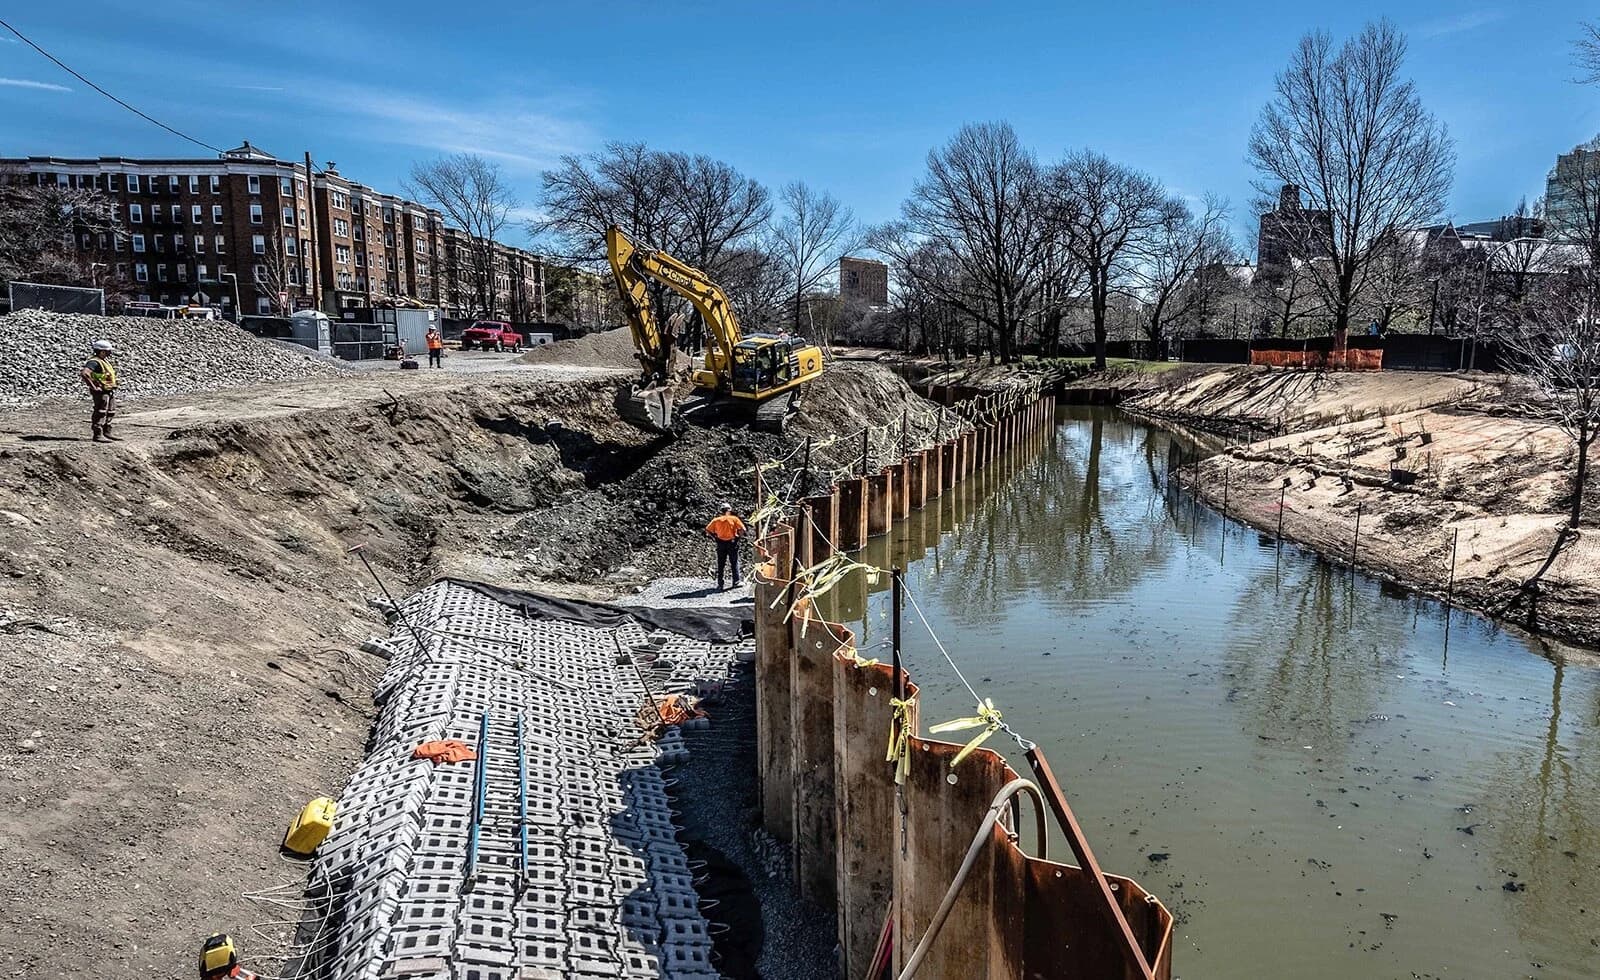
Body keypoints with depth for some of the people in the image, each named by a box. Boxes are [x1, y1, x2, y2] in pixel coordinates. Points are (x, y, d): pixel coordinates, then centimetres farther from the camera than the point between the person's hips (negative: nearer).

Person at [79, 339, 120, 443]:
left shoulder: (105, 361, 15)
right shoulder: (94, 362, -15)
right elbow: (84, 373, -31)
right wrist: (93, 387, -27)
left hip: (110, 392, 10)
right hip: (101, 392, -10)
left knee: (110, 413, 15)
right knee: (100, 413, -7)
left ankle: (107, 433, 24)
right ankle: (98, 435, -5)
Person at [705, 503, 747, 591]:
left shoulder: (716, 520, 3)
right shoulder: (734, 519, -3)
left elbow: (708, 530, -3)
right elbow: (742, 529, -13)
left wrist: (714, 538, 4)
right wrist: (739, 537, 0)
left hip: (720, 543, 2)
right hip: (732, 543, -2)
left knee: (720, 565, 9)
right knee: (734, 563, 13)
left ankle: (719, 584, 7)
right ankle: (736, 581, 16)